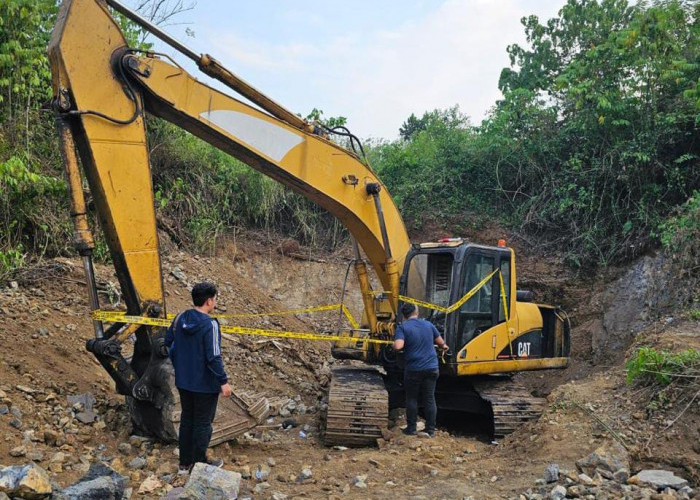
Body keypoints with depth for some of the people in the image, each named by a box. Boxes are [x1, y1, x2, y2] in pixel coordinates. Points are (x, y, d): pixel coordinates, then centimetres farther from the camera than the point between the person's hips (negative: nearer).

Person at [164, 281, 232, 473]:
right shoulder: (210, 325, -23)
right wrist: (224, 381, -15)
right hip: (205, 384, -7)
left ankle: (185, 463, 29)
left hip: (183, 381, 7)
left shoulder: (180, 318, -2)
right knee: (203, 423, 8)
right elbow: (214, 357, -24)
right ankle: (199, 464, 20)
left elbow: (168, 341, 11)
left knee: (187, 420, 18)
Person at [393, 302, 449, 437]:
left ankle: (411, 428, 15)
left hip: (413, 369, -3)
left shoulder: (403, 327, -9)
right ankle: (430, 429, 12)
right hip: (431, 368, 3)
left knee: (411, 399, 10)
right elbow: (440, 342, 16)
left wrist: (394, 346, -1)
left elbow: (398, 346, -24)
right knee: (429, 399, 9)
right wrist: (444, 346, 39)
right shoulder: (428, 324, 6)